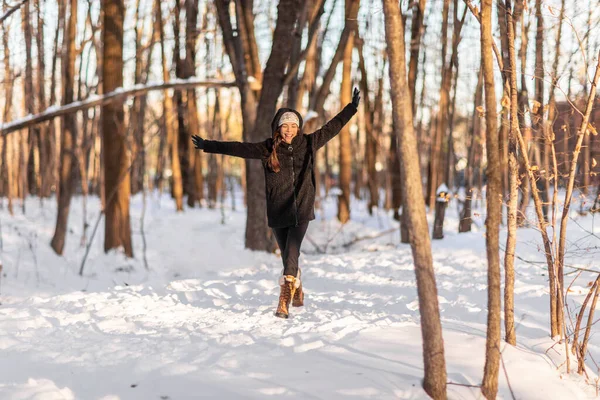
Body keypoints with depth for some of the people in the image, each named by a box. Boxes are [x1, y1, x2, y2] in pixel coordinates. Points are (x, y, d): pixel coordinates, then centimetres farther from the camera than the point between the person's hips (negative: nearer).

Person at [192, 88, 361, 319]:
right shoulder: (268, 149, -1)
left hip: (301, 210, -1)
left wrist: (352, 107, 15)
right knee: (289, 258, 11)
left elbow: (331, 128, 11)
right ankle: (297, 291, 37)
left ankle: (284, 302, -17)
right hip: (278, 213, 1)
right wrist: (207, 146, -3)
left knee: (291, 255, -17)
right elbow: (237, 148, -1)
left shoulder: (308, 144, 2)